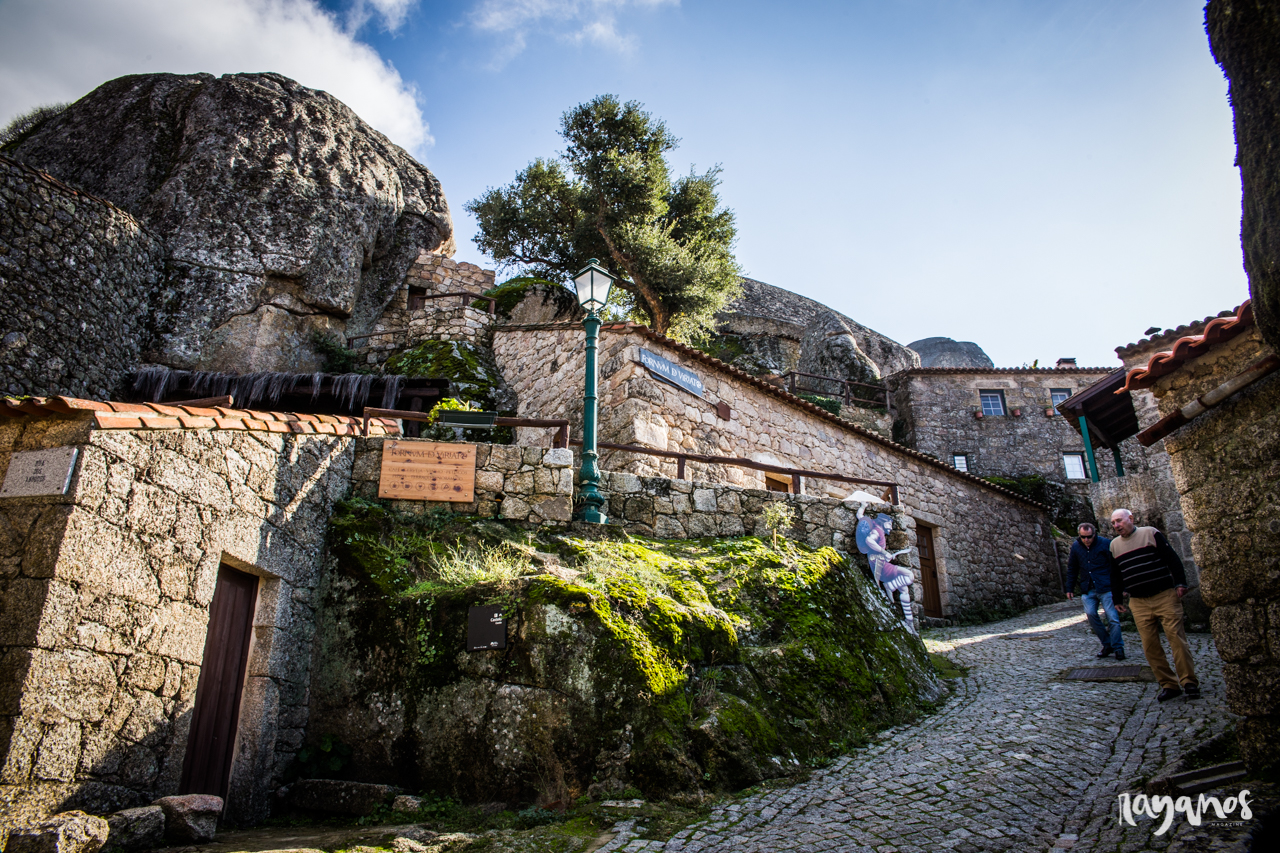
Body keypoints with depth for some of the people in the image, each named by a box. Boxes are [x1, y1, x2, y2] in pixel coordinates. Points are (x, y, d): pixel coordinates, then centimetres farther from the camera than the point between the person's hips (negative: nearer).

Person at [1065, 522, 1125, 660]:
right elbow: (1072, 569, 15)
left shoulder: (1106, 544, -5)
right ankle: (1107, 645, 7)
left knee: (1112, 618, -4)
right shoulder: (1075, 546, 6)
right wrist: (1070, 588, 13)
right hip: (1087, 590, 3)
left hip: (1105, 588, -3)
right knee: (1090, 614, -9)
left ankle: (1118, 648, 10)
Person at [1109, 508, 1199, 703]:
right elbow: (1115, 575, 21)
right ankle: (1169, 685, 7)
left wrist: (1180, 583, -11)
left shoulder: (1150, 533, 1)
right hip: (1138, 603, 4)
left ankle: (1189, 682, 5)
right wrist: (1117, 598, 21)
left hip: (1165, 597, -4)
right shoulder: (1114, 545, 13)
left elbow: (1171, 558, -3)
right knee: (1149, 646, 0)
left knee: (1177, 639, -6)